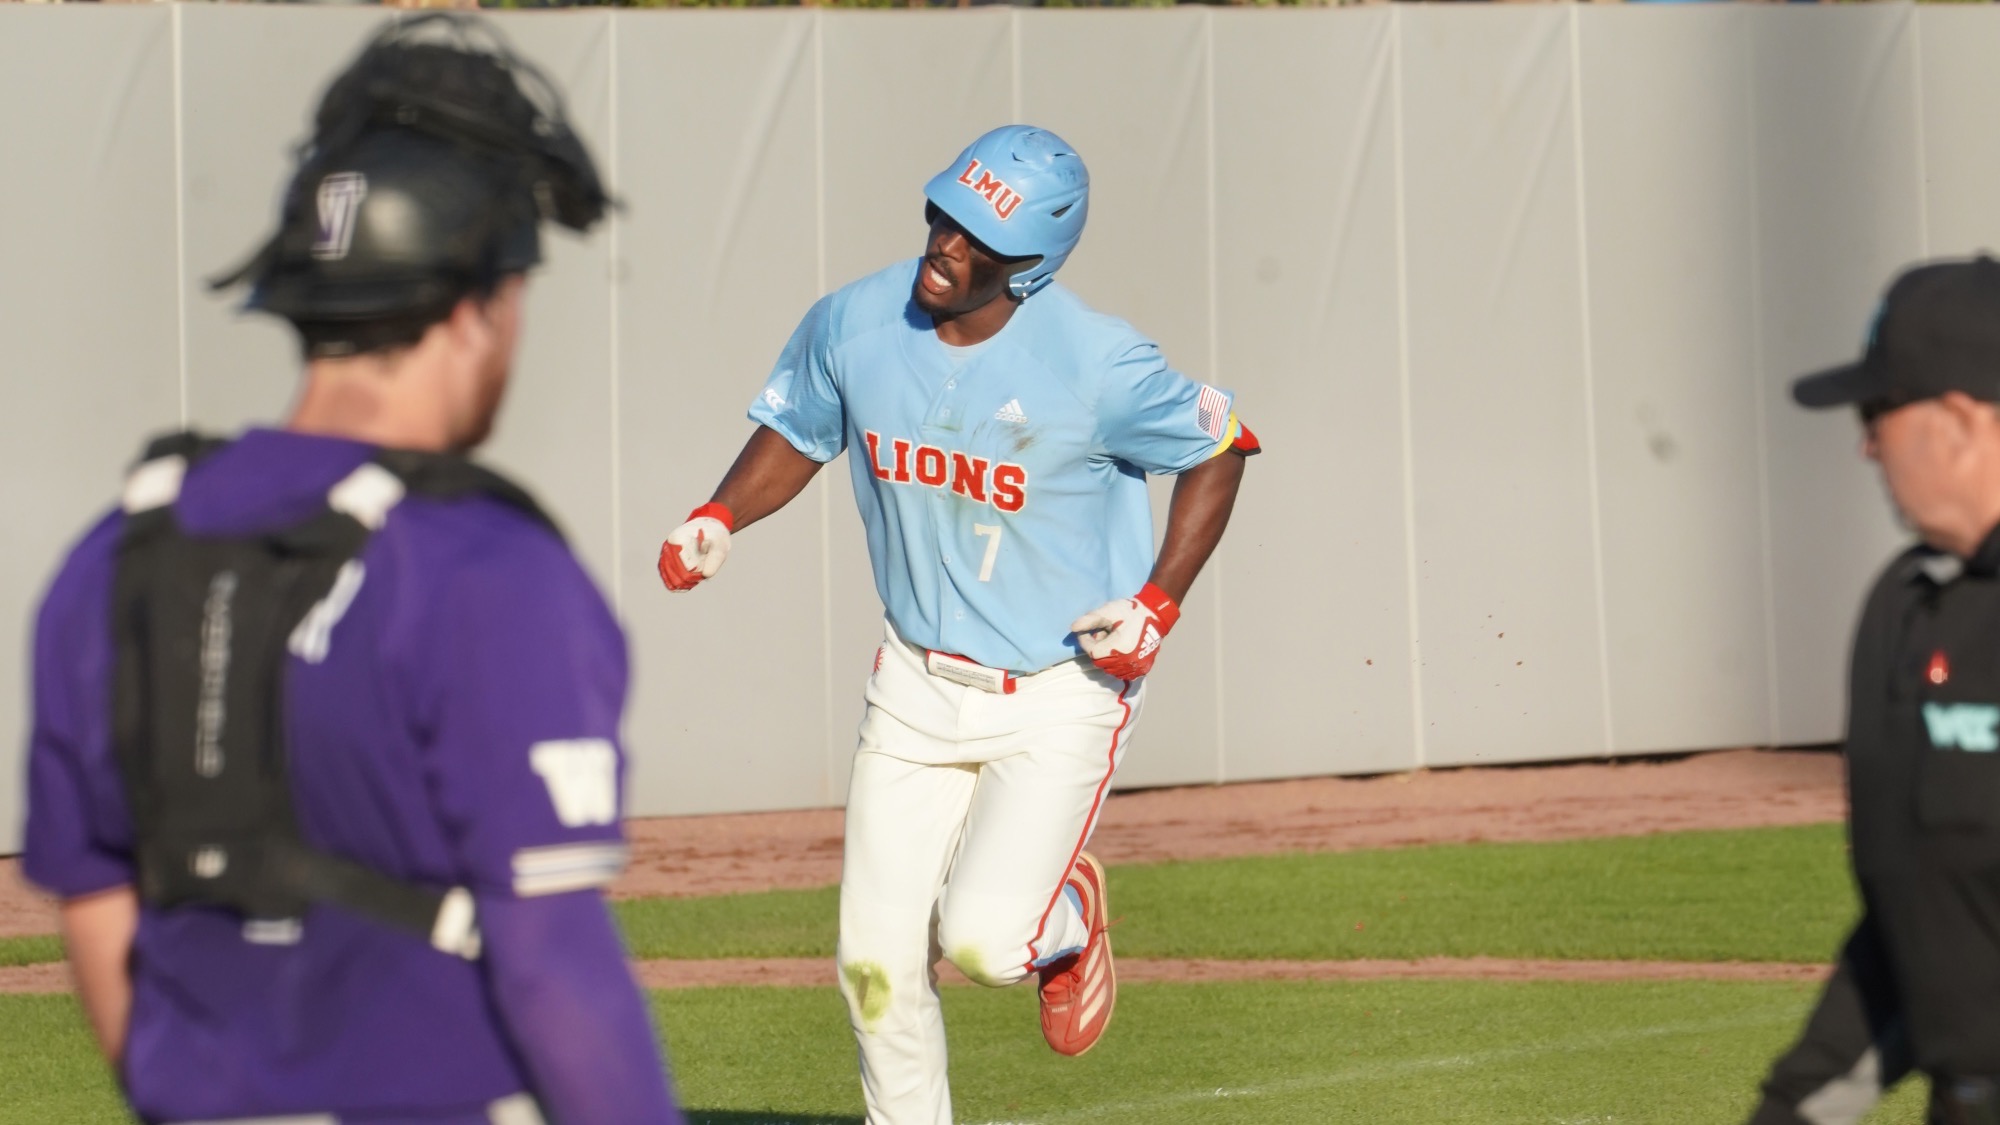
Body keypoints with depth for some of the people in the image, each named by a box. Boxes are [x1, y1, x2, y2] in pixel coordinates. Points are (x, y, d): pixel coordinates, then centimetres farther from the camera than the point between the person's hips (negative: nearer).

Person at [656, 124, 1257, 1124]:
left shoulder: (1098, 365, -20)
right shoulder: (852, 326, -8)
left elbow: (1219, 447, -5)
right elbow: (796, 432, 10)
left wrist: (1159, 601, -13)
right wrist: (717, 520, -7)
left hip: (1062, 691, -4)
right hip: (916, 683, 4)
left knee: (982, 940, -17)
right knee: (877, 959, 2)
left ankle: (1066, 918, 20)